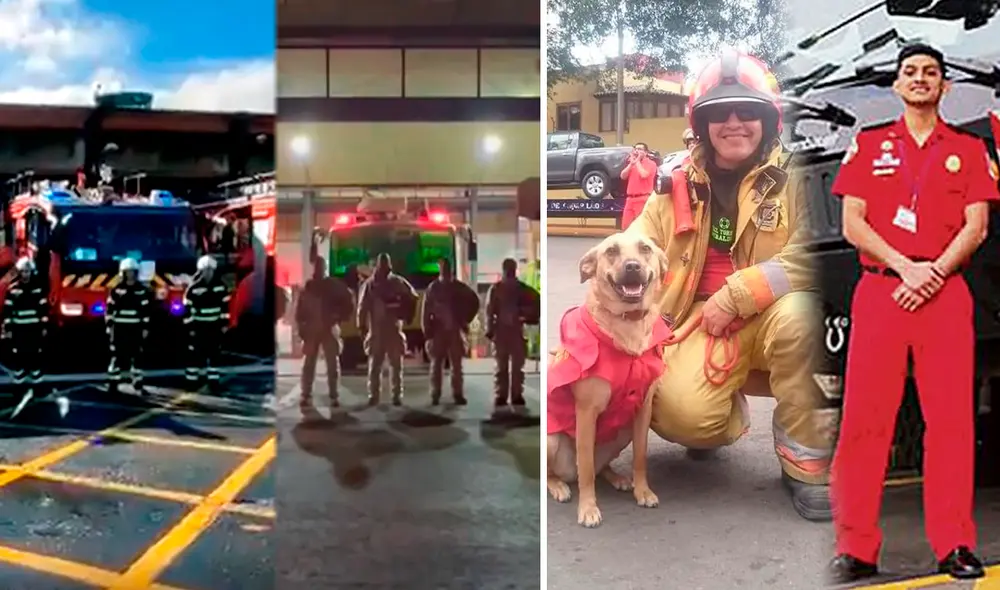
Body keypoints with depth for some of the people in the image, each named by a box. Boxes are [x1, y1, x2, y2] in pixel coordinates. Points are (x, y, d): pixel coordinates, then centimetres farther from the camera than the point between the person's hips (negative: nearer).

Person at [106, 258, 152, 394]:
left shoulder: (142, 290, 4)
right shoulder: (116, 289, 0)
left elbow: (146, 310, 5)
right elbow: (110, 308, 1)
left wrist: (145, 327, 2)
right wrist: (109, 325, -3)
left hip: (135, 329, 1)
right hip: (119, 328, -1)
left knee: (136, 356, 6)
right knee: (117, 356, -2)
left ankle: (138, 385, 13)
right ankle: (113, 384, 3)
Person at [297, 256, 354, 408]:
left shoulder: (334, 285, 2)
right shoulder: (307, 287, 6)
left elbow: (348, 300, 3)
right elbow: (300, 310, 6)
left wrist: (339, 317, -5)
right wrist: (301, 328, -2)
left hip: (329, 329, -1)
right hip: (311, 330, 1)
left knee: (333, 364, 0)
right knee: (309, 363, 2)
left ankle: (334, 396, 3)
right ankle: (306, 395, 7)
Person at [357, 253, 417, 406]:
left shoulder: (398, 282, 2)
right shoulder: (369, 284, 1)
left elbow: (412, 297, 10)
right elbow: (363, 306, -2)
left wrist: (405, 314, 3)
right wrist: (362, 325, -8)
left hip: (394, 330, 0)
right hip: (375, 331, 0)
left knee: (396, 365, 4)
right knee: (374, 365, 2)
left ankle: (397, 396, 9)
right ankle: (373, 395, 8)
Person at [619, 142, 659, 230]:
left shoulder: (651, 163, -1)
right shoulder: (630, 163, 20)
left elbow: (643, 175, -19)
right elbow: (623, 176, 8)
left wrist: (637, 161, -6)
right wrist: (632, 163, 0)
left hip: (643, 199, -7)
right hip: (630, 199, 7)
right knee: (626, 226, 5)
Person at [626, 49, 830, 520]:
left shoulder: (791, 180, -6)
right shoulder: (678, 185, 7)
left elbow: (809, 258, -20)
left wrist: (736, 295, -22)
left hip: (771, 318, -2)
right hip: (702, 324, 2)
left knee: (797, 315, -38)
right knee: (681, 417, -25)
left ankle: (805, 462, -16)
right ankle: (728, 419, 18)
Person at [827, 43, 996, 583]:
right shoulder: (869, 145, 13)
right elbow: (852, 224, 4)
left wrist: (933, 272, -10)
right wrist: (905, 267, -9)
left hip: (945, 293, 1)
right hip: (880, 291, 0)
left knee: (950, 418, -2)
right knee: (865, 417, -4)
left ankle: (954, 546, 5)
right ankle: (856, 549, 0)